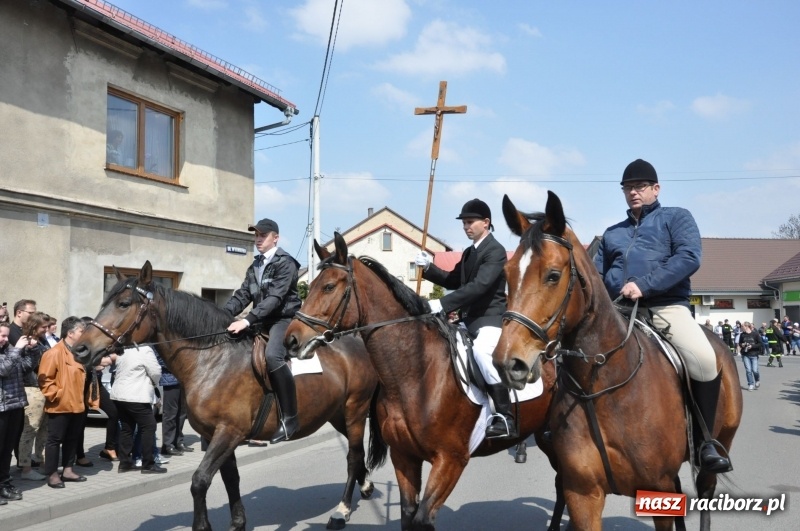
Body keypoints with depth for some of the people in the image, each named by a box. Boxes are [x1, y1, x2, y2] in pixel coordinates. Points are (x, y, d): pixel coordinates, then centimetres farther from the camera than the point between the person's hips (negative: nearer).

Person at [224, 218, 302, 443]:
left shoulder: (285, 263, -10)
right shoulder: (255, 266, 15)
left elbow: (275, 297, -21)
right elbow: (243, 295, 11)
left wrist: (247, 320, -30)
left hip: (283, 319, -9)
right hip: (262, 321, 9)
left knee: (272, 356, -32)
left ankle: (289, 417, -26)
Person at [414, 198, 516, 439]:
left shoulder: (495, 250, -12)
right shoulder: (469, 253, 17)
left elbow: (479, 286, -24)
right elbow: (453, 281, 23)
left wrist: (442, 304, -29)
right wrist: (429, 267, 5)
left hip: (491, 319, -10)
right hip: (470, 320, 10)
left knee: (481, 349, -36)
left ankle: (506, 418, -33)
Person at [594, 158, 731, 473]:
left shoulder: (676, 218, 12)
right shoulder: (612, 233, 26)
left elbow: (689, 258, -7)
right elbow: (597, 273, 24)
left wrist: (644, 285, -19)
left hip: (667, 307, -5)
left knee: (704, 359, -30)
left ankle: (704, 442, -11)